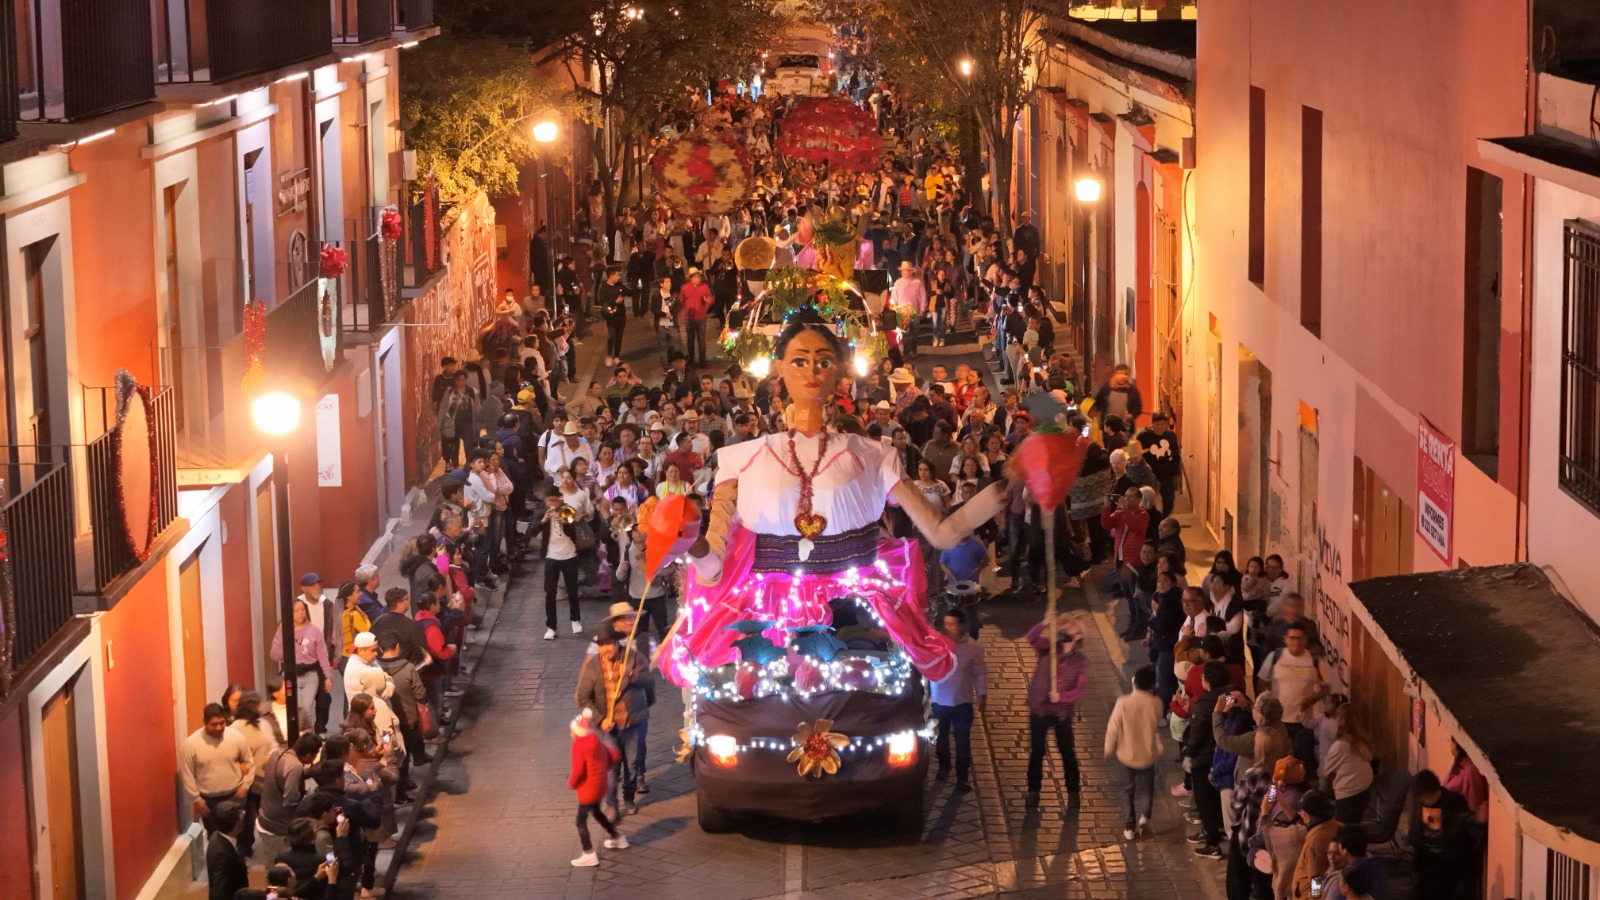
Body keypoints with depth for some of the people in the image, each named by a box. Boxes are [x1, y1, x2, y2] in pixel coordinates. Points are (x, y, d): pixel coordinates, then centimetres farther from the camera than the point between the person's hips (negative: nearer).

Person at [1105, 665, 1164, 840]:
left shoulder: (1123, 702, -19)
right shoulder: (1155, 703, -13)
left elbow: (1113, 728, -13)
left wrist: (1109, 750, 1)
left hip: (1126, 754, -1)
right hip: (1147, 755, 1)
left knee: (1128, 790, 16)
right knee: (1145, 789, 17)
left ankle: (1129, 828, 16)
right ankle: (1143, 816, -7)